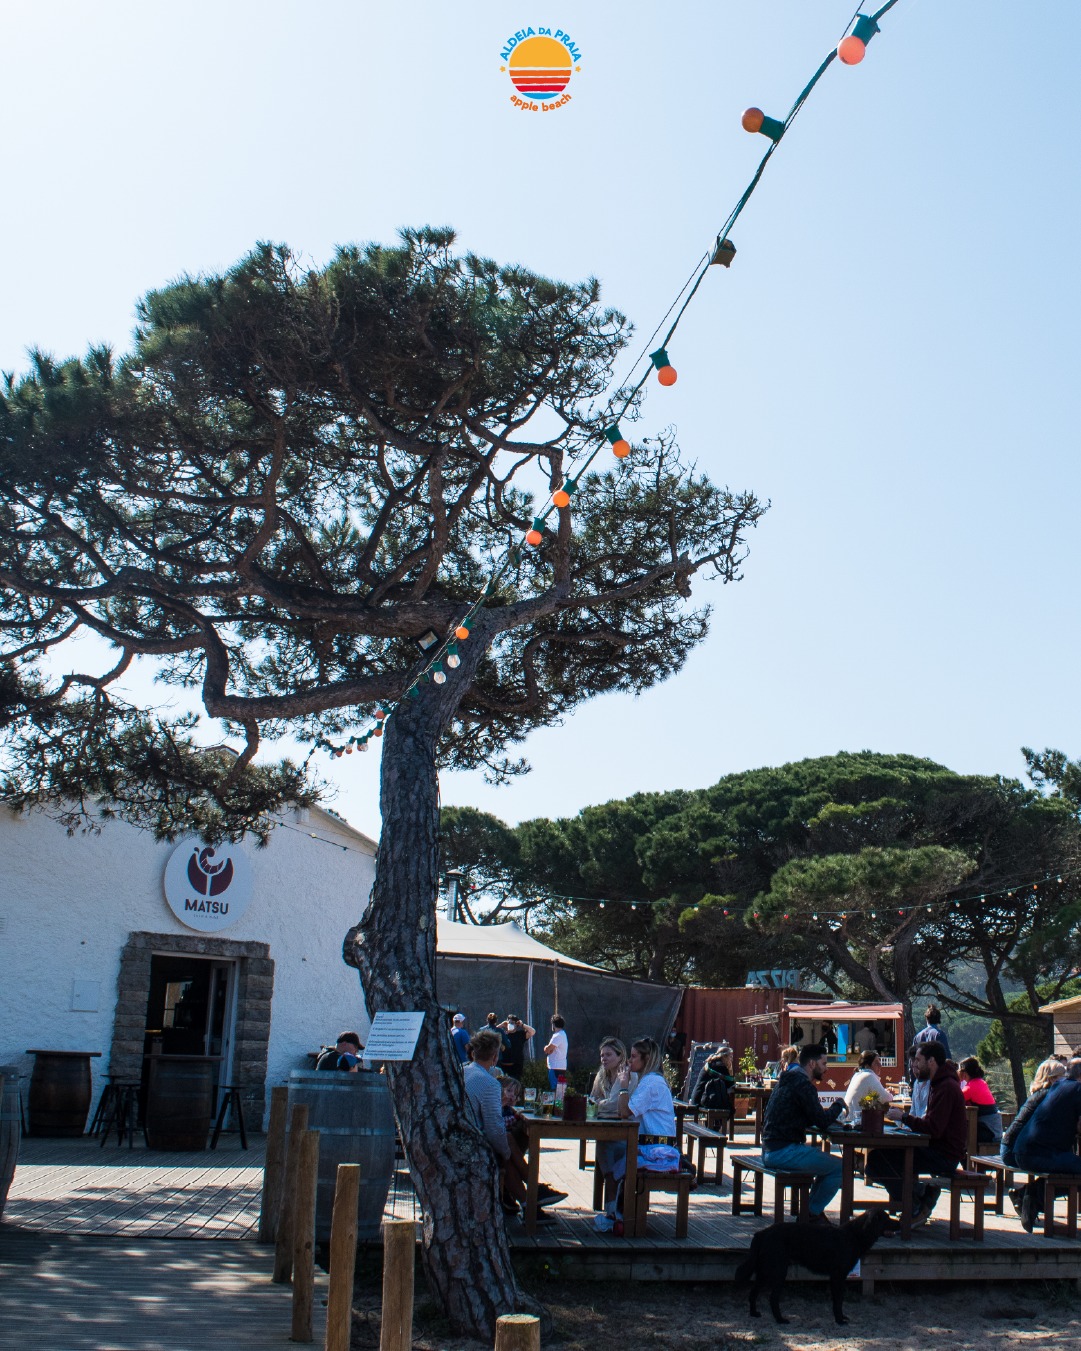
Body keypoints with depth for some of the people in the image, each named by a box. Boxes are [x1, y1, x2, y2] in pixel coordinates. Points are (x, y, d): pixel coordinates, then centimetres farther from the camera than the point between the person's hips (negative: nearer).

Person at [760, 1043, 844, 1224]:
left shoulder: (787, 1079, 17)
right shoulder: (803, 1084, -15)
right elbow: (822, 1122, -16)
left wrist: (828, 1110, 10)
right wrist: (838, 1105, 1)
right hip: (783, 1152, -10)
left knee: (827, 1160, 25)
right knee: (839, 1167, -7)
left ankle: (812, 1210, 24)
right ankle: (813, 1214, 4)